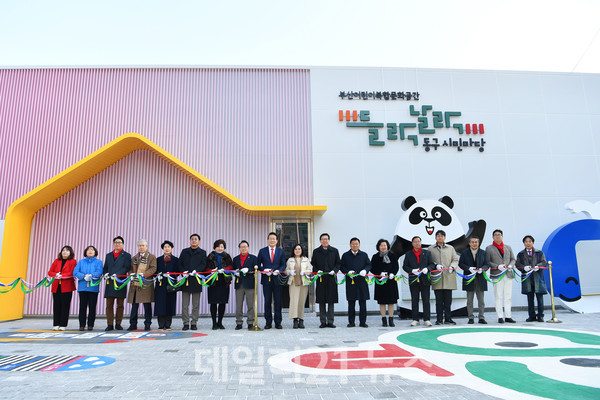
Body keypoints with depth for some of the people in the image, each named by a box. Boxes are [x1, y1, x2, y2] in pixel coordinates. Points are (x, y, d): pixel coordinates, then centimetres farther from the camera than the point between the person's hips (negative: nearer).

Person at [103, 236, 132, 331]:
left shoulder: (126, 255, 5)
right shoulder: (108, 255, 18)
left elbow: (126, 268, -6)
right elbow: (105, 268, 16)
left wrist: (116, 275, -18)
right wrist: (105, 274, -6)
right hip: (110, 282, 3)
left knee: (120, 305, 3)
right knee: (109, 305, 1)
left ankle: (118, 324, 11)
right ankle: (110, 325, 6)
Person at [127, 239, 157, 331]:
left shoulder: (152, 257, 5)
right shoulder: (134, 258, 19)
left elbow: (153, 268, -6)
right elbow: (130, 269, 17)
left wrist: (144, 274, -18)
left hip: (146, 284, -4)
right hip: (135, 284, 4)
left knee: (147, 305, -1)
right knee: (134, 305, 5)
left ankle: (147, 325, 6)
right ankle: (133, 324, 14)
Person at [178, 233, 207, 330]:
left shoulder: (202, 253, 9)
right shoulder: (184, 251, 15)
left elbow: (203, 265, -2)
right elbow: (180, 264, 10)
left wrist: (196, 270, -20)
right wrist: (183, 272, -9)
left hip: (197, 280, -1)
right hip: (186, 279, 1)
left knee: (196, 304, 2)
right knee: (185, 304, 2)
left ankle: (194, 323, 10)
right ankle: (186, 323, 9)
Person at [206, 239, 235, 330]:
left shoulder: (227, 257, 12)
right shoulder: (210, 257, 8)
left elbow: (231, 267, 1)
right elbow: (207, 268, 3)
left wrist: (224, 270, -17)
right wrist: (212, 271, -17)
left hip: (224, 282, 2)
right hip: (213, 282, -2)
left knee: (222, 302, 4)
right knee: (213, 302, -2)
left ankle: (220, 322, 16)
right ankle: (214, 323, 6)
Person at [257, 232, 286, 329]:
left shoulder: (281, 251, 8)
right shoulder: (262, 251, 7)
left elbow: (283, 265, 7)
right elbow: (258, 264, 6)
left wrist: (278, 271, -12)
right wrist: (264, 270, -11)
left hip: (277, 279, 0)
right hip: (266, 279, 0)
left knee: (278, 301, 3)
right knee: (267, 301, 4)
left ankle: (278, 322, 11)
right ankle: (268, 322, 13)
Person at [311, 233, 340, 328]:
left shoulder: (334, 251, 9)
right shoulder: (316, 251, 9)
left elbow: (338, 263, 9)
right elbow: (313, 264, 9)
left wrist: (334, 270, -9)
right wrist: (317, 271, -8)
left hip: (331, 278, 0)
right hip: (320, 278, 0)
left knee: (331, 301, 1)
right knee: (321, 301, 3)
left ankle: (330, 321, 10)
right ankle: (323, 321, 11)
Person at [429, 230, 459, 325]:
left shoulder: (451, 248, 14)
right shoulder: (431, 249, 8)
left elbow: (455, 260, 12)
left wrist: (452, 266, -7)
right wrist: (436, 265, -13)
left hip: (448, 277, 2)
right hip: (437, 278, -1)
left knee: (448, 300, 4)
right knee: (439, 300, 1)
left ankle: (448, 318, 14)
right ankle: (439, 319, 8)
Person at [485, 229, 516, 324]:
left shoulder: (508, 247, 17)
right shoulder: (489, 248, 5)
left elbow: (513, 259, 16)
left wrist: (511, 265, -5)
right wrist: (497, 266, -15)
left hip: (508, 274, 4)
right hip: (497, 275, -3)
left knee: (508, 296, 5)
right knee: (498, 296, -2)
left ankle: (508, 316, 11)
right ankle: (500, 317, 3)